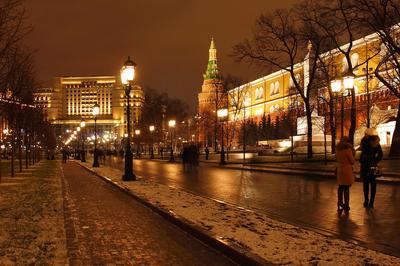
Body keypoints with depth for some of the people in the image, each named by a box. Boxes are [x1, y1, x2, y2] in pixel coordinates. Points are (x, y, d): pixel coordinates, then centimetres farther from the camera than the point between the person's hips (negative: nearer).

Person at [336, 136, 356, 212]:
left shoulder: (338, 149, 5)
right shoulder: (348, 149, -15)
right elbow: (352, 161, -11)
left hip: (339, 168, 7)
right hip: (347, 169, -7)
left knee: (341, 186, 15)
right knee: (346, 187, -1)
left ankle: (340, 204, 22)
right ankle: (346, 205, 3)